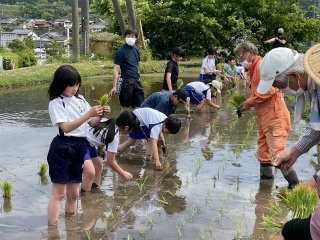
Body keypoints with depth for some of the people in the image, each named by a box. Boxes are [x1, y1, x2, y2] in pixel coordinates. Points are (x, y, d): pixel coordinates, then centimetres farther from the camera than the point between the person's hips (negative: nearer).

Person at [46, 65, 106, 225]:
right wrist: (89, 114, -26)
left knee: (73, 193, 14)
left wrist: (100, 115, -10)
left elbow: (92, 123, 12)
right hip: (62, 148, -6)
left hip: (79, 147, 6)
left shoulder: (80, 99, 9)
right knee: (59, 193, -4)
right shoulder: (56, 103, -10)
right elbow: (66, 127, -21)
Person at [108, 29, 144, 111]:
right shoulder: (121, 51, -10)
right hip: (126, 81, -6)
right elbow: (116, 69, -14)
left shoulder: (136, 49, 10)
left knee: (139, 106, 8)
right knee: (125, 107, 2)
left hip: (136, 80, 6)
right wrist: (114, 86, -20)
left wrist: (138, 78, 7)